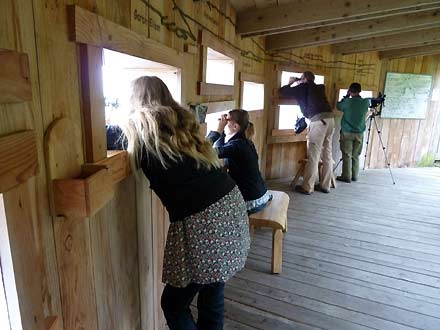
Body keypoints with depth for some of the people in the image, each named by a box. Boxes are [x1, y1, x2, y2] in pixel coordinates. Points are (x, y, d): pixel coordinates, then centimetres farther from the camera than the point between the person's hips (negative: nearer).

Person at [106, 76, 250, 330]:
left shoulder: (138, 125, 2)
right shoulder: (181, 118, 18)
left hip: (200, 220, -7)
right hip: (230, 203, 8)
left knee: (174, 305, 14)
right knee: (212, 301, 21)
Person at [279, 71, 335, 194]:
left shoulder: (303, 88, 7)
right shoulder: (318, 88, 24)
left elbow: (282, 92, 11)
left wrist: (290, 83, 30)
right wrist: (299, 82, 43)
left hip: (318, 120, -7)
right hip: (330, 118, 7)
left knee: (313, 156, -4)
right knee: (327, 154, 11)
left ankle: (307, 187, 1)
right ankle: (325, 185, 19)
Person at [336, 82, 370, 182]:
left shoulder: (348, 102, -12)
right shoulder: (366, 102, -1)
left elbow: (338, 106, 6)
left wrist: (346, 96, 11)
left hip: (347, 132, -4)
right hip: (359, 133, 4)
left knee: (347, 155, 0)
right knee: (355, 156, 12)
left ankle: (346, 176, 2)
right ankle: (355, 176, 18)